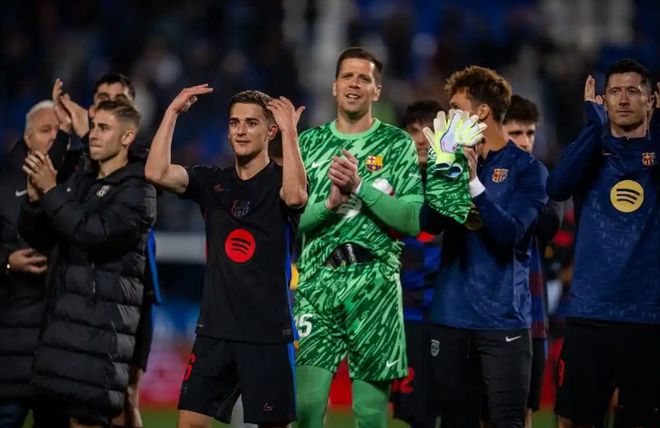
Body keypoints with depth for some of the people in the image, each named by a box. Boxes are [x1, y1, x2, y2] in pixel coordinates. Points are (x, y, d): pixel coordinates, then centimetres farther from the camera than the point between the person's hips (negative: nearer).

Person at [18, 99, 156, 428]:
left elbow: (96, 232, -20)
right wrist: (35, 197, -4)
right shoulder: (80, 182, 17)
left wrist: (51, 191, -16)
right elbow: (36, 237, 15)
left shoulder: (136, 191, -5)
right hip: (61, 315, 7)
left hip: (101, 323, -7)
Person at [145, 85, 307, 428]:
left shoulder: (280, 180, -3)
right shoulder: (212, 181, 8)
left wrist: (290, 131, -24)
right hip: (214, 328, 4)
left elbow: (295, 196, -27)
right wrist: (173, 112, -9)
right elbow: (156, 173, -7)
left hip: (268, 332, -4)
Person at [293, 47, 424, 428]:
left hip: (374, 287, -2)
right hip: (317, 285, 2)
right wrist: (331, 202, -13)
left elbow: (414, 220, -6)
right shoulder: (309, 143, 12)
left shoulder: (397, 144, 4)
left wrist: (360, 186, -15)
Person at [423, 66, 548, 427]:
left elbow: (510, 233, -15)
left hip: (503, 317, -4)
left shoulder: (527, 169, -3)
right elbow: (430, 224, -2)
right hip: (451, 316, 4)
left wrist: (473, 181, -23)